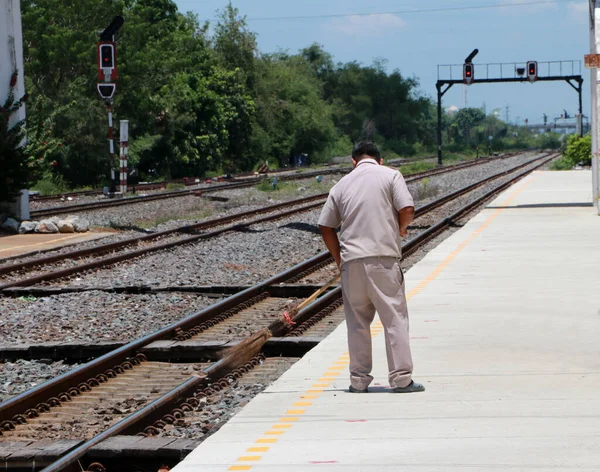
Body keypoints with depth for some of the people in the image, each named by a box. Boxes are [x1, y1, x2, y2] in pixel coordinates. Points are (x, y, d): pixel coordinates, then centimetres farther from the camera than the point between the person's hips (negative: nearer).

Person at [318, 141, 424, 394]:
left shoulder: (342, 184, 14)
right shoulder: (390, 176, 4)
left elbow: (325, 226, 13)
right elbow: (407, 209, -9)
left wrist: (339, 259, 21)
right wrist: (401, 228, 13)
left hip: (351, 261, 3)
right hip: (384, 258, -3)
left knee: (358, 321, 11)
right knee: (395, 317, 0)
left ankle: (359, 380, 11)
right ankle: (401, 378, -3)